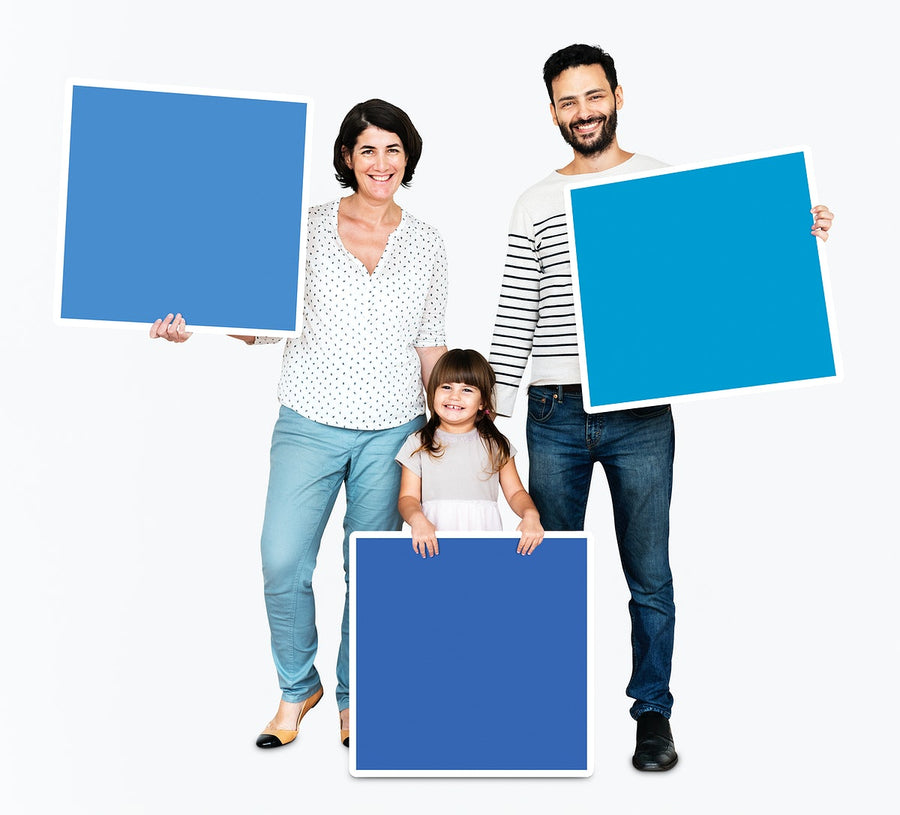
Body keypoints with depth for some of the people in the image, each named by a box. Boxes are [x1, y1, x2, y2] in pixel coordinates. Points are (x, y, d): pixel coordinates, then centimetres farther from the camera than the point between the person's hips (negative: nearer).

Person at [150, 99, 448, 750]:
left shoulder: (427, 245, 7)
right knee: (283, 562, -6)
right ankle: (297, 688, 22)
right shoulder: (308, 226, 3)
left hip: (392, 428, 1)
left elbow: (432, 347, 11)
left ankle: (354, 697, 30)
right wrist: (192, 326, -11)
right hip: (311, 420, -1)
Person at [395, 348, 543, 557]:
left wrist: (530, 515, -9)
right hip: (434, 543, -1)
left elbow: (515, 492, 12)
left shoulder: (496, 445, 13)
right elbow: (408, 497, 4)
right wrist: (417, 520, -17)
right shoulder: (418, 444, 10)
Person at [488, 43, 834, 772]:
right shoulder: (536, 205, 9)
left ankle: (654, 712, 26)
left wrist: (801, 237, -10)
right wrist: (491, 412, 2)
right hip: (555, 416, 2)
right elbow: (515, 319, 7)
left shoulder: (666, 183, 7)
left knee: (649, 575, 7)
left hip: (640, 414, -1)